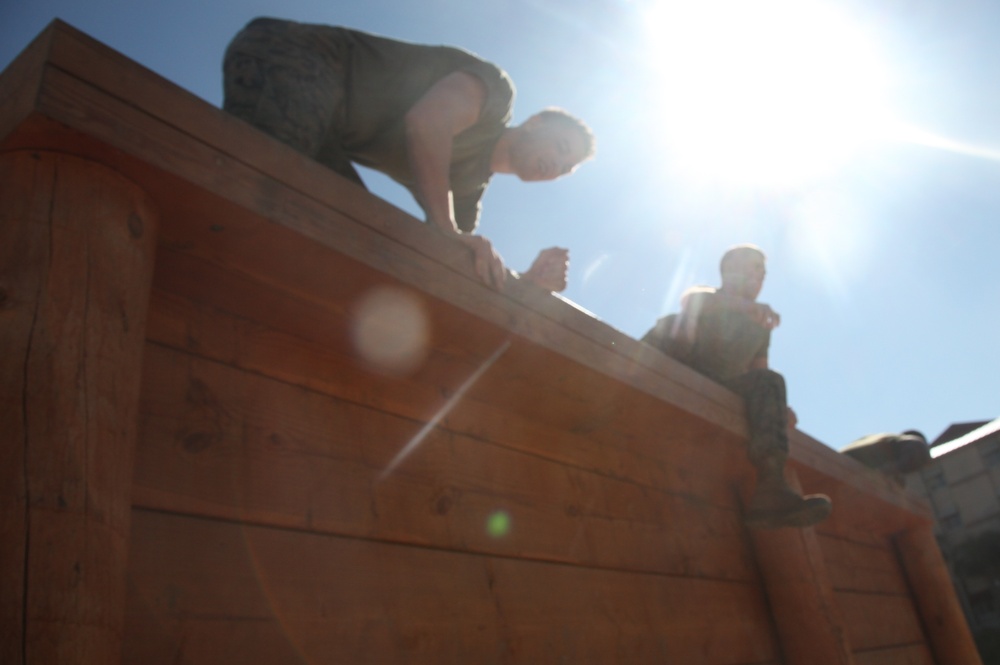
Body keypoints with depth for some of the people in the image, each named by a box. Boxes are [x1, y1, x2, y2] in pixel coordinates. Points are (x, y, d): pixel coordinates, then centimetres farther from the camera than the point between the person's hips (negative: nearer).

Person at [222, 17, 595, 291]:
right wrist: (446, 229, -27)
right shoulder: (495, 87, -2)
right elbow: (427, 121, -23)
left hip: (323, 127, 8)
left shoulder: (469, 186, 19)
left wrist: (526, 283, 1)